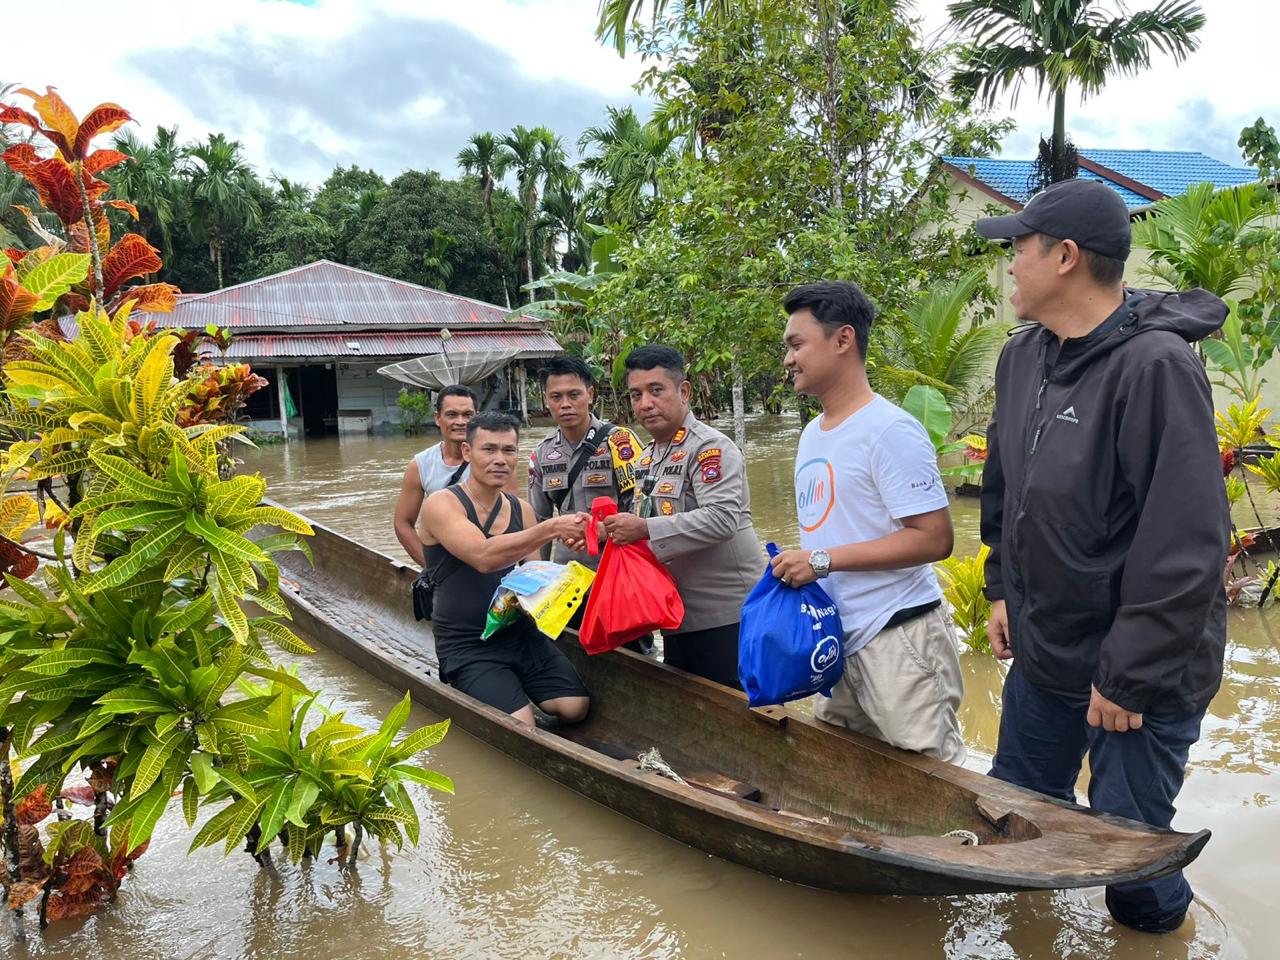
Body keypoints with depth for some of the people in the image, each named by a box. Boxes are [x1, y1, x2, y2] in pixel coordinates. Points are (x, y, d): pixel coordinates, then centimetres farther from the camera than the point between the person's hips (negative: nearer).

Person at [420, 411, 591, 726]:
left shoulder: (522, 509, 6)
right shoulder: (442, 504, -12)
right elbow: (483, 556, -29)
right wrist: (552, 528, -34)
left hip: (520, 632, 5)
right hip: (466, 645, -5)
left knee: (575, 707, -9)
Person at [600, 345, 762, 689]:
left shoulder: (710, 448, -14)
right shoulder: (646, 459, 14)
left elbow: (722, 519, -26)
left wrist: (645, 529, -26)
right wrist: (615, 531, 3)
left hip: (725, 614, -9)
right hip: (677, 613, 9)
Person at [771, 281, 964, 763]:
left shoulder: (889, 429, -15)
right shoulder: (812, 434, 13)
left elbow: (933, 539, -19)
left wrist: (824, 560, -20)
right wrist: (793, 564, 4)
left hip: (897, 639, -8)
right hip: (835, 637, 9)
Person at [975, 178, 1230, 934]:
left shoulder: (1155, 365, -24)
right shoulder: (1024, 355, 1)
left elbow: (1186, 545, -26)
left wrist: (1128, 676, -20)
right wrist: (1005, 590, 12)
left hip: (1141, 672, -7)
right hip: (1043, 649, 7)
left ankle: (1161, 925, 39)